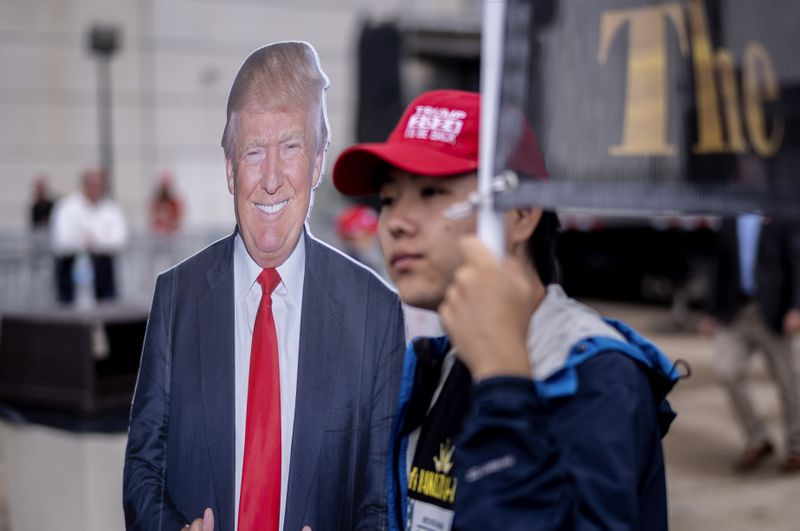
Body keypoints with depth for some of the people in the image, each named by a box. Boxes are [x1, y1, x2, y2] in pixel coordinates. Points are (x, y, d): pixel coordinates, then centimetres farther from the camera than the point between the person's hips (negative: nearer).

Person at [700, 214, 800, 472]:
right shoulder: (728, 224, 13)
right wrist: (712, 313, 14)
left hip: (771, 315, -3)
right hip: (735, 314, 3)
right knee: (725, 369, -15)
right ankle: (756, 441, 2)